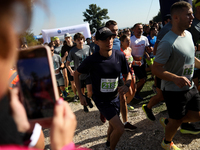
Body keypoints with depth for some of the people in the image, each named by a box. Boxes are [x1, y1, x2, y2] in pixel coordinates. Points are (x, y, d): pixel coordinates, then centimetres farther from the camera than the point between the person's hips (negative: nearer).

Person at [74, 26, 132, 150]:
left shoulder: (120, 56, -12)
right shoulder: (92, 60, -21)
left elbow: (127, 74, 1)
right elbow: (77, 74, -5)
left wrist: (127, 85, -20)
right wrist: (80, 95, -6)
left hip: (115, 97, 5)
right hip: (101, 99, -5)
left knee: (113, 125, 25)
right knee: (119, 128, -11)